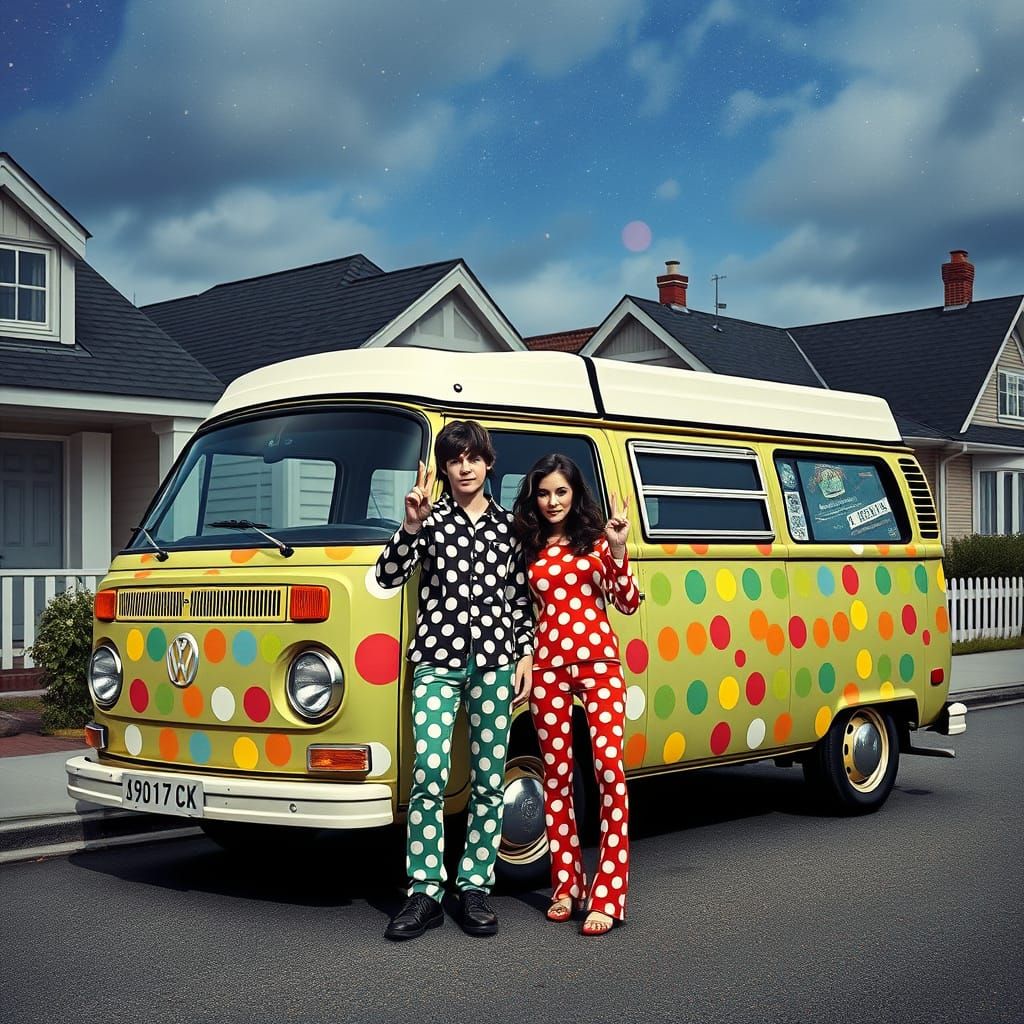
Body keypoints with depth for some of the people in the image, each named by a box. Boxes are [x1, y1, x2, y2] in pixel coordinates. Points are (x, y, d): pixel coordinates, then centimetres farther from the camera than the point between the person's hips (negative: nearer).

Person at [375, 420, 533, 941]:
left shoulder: (508, 524, 11)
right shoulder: (430, 519, 7)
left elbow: (523, 598, 13)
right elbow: (388, 576, -5)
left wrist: (526, 653, 5)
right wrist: (411, 526, -17)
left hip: (495, 662, 2)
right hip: (437, 659, -2)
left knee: (489, 780, 4)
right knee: (429, 776, -11)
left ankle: (475, 888, 13)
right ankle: (424, 894, -2)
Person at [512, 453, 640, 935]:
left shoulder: (596, 538, 6)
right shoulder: (528, 547, 11)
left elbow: (628, 603, 1)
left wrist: (617, 551, -10)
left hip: (597, 660, -2)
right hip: (548, 666, 2)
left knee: (609, 766, -11)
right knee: (556, 775, 5)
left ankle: (607, 894, -9)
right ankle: (566, 886, 15)